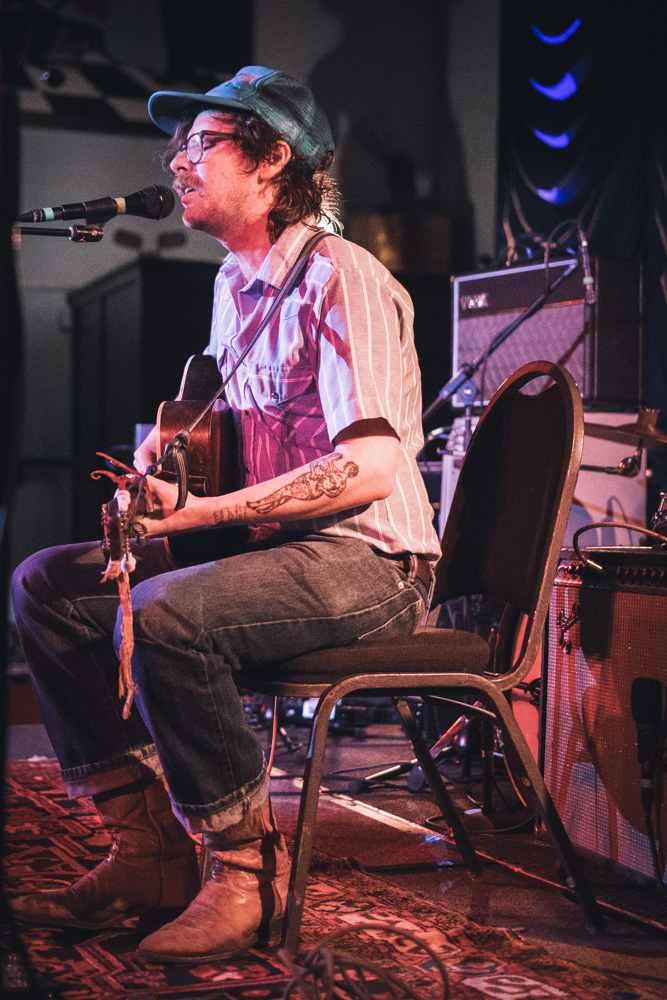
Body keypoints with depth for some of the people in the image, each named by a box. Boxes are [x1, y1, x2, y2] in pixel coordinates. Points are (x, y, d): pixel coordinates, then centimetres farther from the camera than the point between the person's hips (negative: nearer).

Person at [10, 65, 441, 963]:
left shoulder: (340, 279, -14)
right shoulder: (234, 283, 15)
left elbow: (369, 468, -25)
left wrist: (203, 510, -25)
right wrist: (172, 444, 9)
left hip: (367, 560, -9)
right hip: (268, 548, 9)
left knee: (166, 614, -34)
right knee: (47, 584, -2)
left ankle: (248, 866, -14)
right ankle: (148, 854, -1)